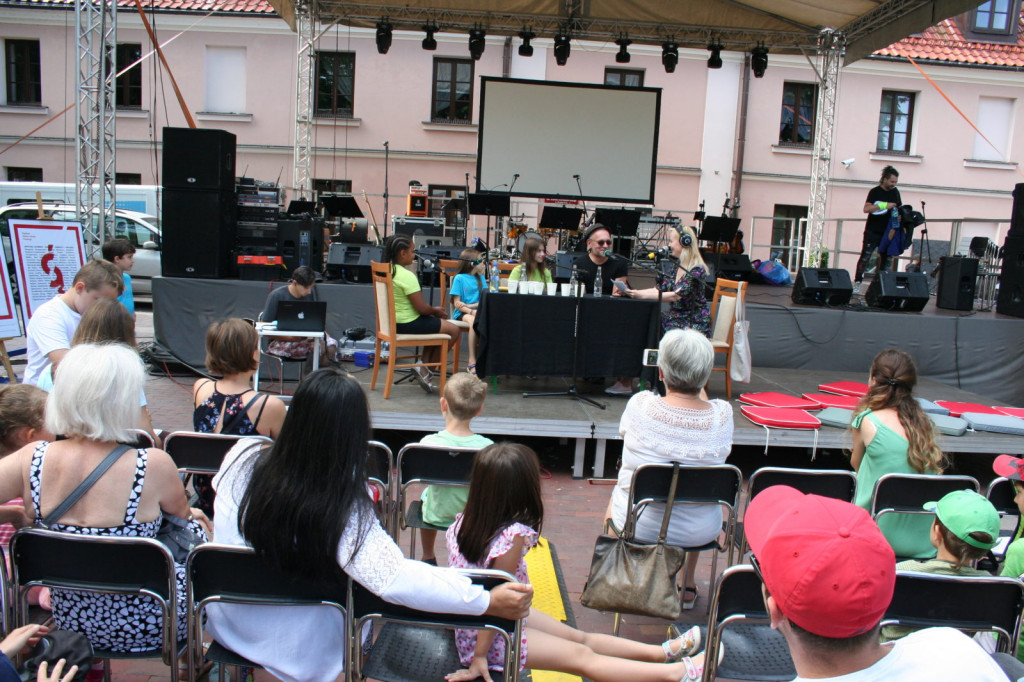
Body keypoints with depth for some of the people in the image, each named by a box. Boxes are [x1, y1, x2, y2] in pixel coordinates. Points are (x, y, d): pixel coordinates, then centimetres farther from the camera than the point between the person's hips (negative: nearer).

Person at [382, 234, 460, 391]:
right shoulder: (407, 276, -21)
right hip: (408, 324, -10)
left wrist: (433, 310, 13)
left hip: (394, 321, 10)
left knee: (435, 324, 28)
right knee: (454, 330, -1)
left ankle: (424, 367, 17)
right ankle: (426, 369, 4)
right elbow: (421, 308, -21)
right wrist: (435, 311, 0)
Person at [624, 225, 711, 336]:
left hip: (695, 324, -7)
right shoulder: (677, 265, 10)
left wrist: (642, 295, -28)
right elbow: (661, 288, 9)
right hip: (676, 317, 7)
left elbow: (675, 296, -25)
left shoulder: (697, 270, -15)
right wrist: (635, 292, -5)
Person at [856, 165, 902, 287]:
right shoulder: (875, 192, -4)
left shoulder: (895, 192, 13)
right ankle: (857, 281, -3)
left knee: (886, 259, 4)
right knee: (865, 257, -6)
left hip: (888, 233, 6)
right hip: (873, 232, -5)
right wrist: (884, 205, -22)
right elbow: (866, 209, -17)